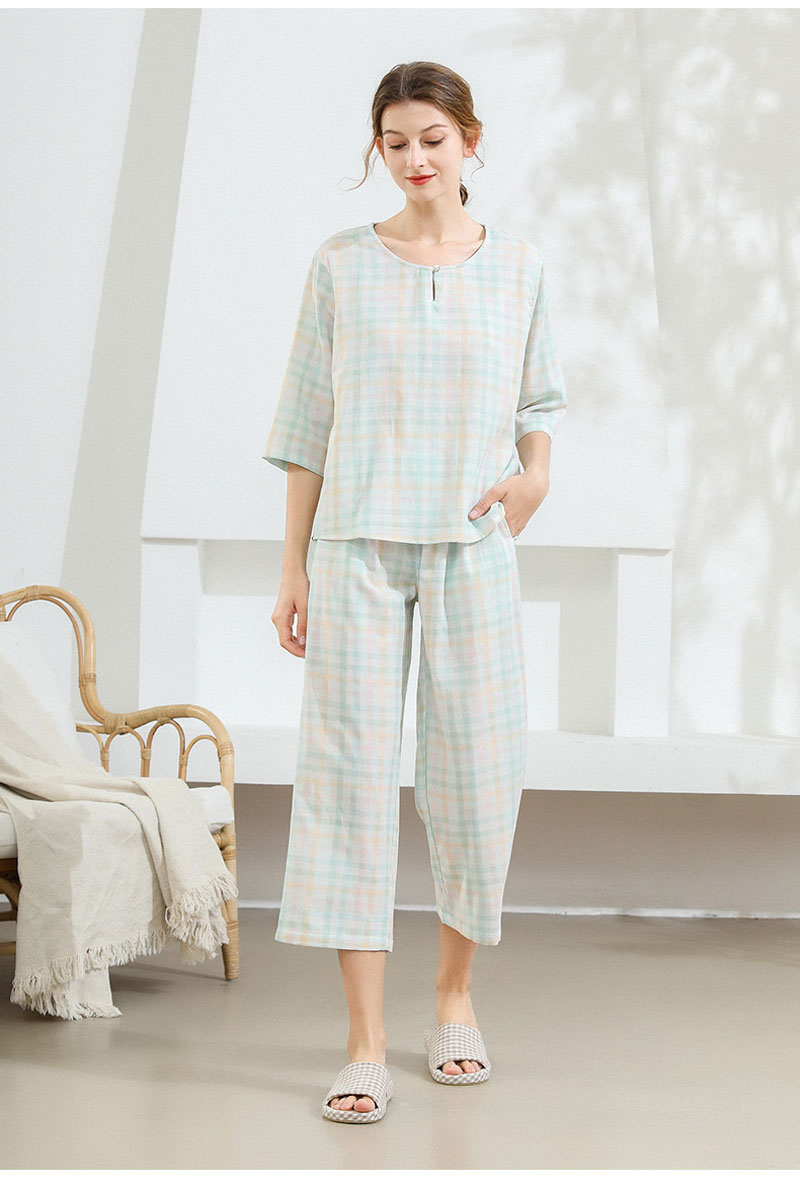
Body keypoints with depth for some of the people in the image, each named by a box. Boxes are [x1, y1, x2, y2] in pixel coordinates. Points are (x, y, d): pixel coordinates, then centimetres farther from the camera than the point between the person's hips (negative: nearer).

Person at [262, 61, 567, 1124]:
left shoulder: (519, 268, 7)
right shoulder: (342, 266, 4)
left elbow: (540, 402, 18)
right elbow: (309, 426, 5)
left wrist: (535, 473, -3)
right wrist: (294, 568, 2)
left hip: (473, 551, 1)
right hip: (359, 548, -1)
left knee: (478, 775, 4)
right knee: (352, 773, -5)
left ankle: (456, 994, 26)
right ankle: (366, 1044, -2)